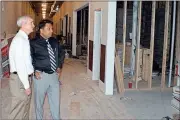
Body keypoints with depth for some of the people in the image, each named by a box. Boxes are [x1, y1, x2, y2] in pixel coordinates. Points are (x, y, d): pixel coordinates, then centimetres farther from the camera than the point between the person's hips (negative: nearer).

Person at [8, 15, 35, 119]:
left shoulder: (24, 39, 11)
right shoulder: (20, 40, -19)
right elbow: (19, 65, -23)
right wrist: (26, 85, -20)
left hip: (24, 77, 9)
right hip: (20, 79, -9)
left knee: (25, 106, 20)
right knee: (19, 110, 2)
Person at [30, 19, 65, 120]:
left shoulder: (54, 41, 4)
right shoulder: (33, 43, -12)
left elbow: (61, 53, 20)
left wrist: (60, 66, 12)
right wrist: (34, 71, -12)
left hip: (54, 74, 4)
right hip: (41, 75, -4)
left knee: (55, 99, 15)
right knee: (39, 100, 12)